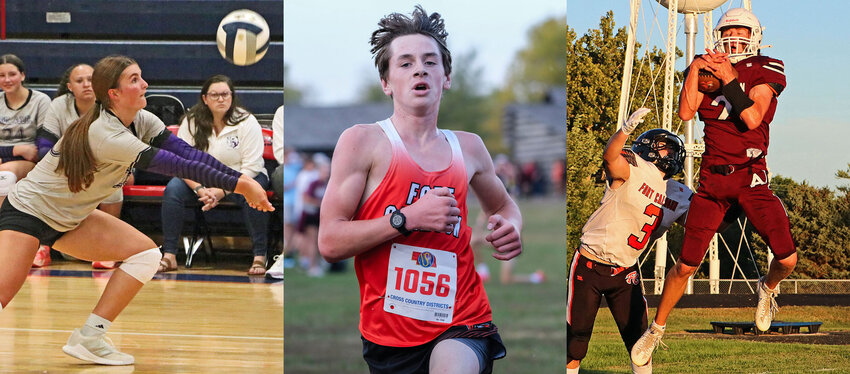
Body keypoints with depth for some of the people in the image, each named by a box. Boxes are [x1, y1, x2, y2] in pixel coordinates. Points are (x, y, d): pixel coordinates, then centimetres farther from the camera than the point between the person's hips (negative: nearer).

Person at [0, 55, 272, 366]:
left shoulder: (143, 122, -6)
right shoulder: (105, 135, -31)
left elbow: (188, 152, -14)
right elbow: (178, 166, -33)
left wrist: (242, 180, -26)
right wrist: (239, 185, -31)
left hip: (70, 219, 9)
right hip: (27, 210, -9)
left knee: (146, 253, -3)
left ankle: (89, 339, -2)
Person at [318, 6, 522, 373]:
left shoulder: (469, 148, 12)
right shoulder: (362, 141, -1)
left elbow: (503, 204, 33)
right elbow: (329, 242, -9)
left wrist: (511, 230, 9)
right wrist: (408, 219, -16)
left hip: (461, 325, 1)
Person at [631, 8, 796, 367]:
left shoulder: (765, 71, -1)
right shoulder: (706, 70, 8)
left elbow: (753, 119, -15)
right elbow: (685, 112, -7)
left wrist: (730, 80, -19)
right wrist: (695, 68, -11)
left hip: (752, 177, -2)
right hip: (712, 176, 2)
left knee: (787, 259, -13)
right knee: (686, 265, 2)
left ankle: (768, 287, 24)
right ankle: (656, 328, 21)